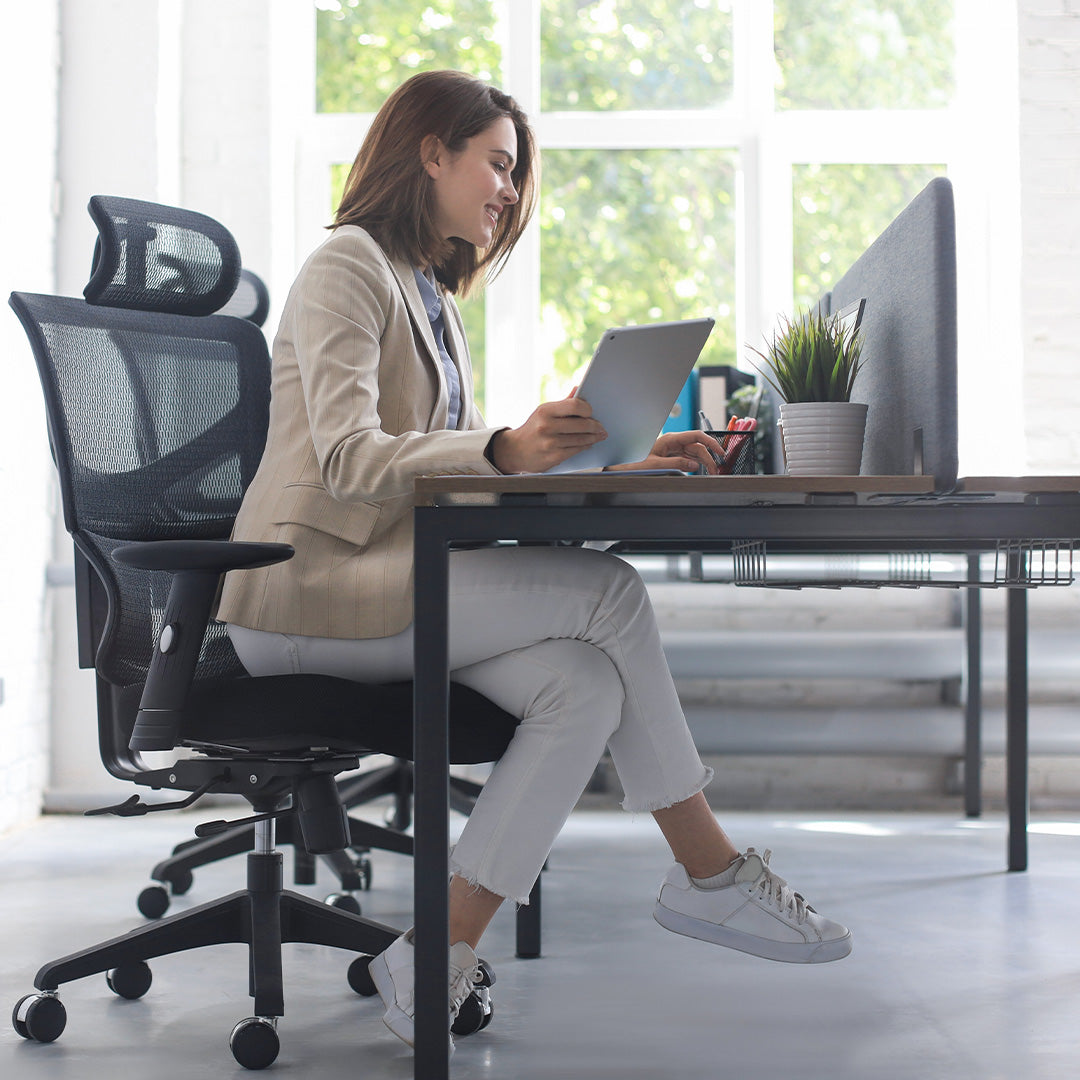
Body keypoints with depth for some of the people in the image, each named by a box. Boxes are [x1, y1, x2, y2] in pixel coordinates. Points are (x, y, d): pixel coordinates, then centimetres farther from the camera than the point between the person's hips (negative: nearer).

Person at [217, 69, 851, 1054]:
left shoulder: (433, 298, 23)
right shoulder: (349, 266, -6)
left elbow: (470, 463, 20)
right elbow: (348, 456, -20)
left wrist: (620, 462, 7)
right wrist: (504, 452, -36)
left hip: (384, 583, 9)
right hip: (307, 591, -9)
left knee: (586, 686, -19)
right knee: (609, 592, -20)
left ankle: (438, 959, -20)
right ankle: (711, 874, -7)